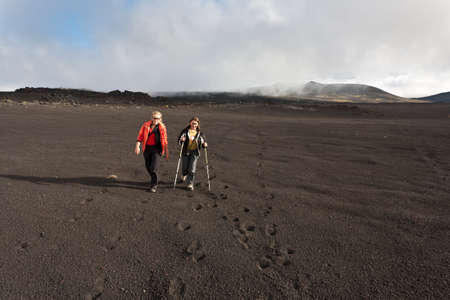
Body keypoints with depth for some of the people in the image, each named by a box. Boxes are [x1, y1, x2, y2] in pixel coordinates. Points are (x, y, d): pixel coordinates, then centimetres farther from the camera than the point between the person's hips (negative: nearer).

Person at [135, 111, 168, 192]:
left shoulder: (162, 127, 4)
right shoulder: (146, 125, 4)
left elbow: (164, 139, 11)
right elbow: (140, 136, 0)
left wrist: (166, 151, 12)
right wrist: (137, 146, -12)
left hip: (157, 149, -2)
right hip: (147, 148, 2)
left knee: (154, 167, -12)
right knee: (148, 167, 12)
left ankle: (153, 185, 0)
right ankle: (154, 180, 37)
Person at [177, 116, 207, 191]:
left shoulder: (200, 133, 1)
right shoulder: (185, 131, -2)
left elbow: (203, 142, 10)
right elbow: (179, 140, 1)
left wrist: (204, 145, -12)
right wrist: (181, 140, -22)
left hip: (195, 153, 0)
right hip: (185, 152, 0)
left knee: (192, 170, -5)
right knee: (184, 168, 10)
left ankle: (190, 184, 8)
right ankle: (184, 176, 45)